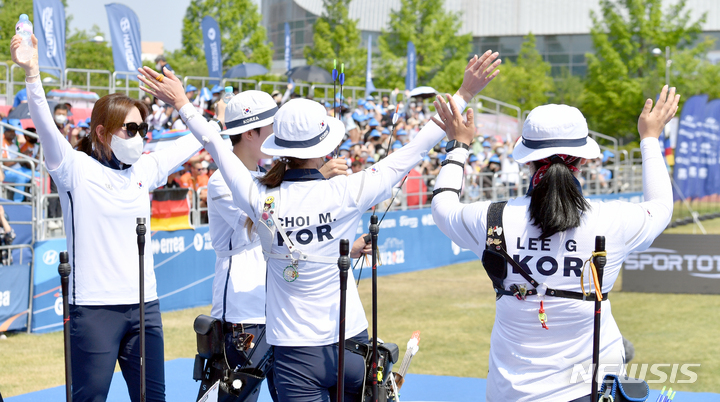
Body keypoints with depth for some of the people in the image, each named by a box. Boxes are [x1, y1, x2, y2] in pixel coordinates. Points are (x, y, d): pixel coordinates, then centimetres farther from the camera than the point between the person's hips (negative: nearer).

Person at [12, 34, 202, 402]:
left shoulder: (144, 170, 12)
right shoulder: (75, 168, -3)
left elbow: (189, 145, 26)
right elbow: (45, 126, -18)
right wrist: (32, 74, -31)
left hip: (144, 306, 6)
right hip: (94, 307, -5)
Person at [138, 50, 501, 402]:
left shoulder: (260, 200, -8)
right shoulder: (346, 194, -12)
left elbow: (218, 149, 7)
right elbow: (410, 154, -7)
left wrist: (182, 104, 23)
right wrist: (463, 96, 0)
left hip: (294, 354, 0)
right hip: (350, 343, 0)